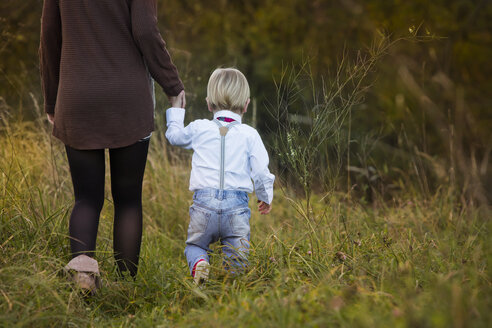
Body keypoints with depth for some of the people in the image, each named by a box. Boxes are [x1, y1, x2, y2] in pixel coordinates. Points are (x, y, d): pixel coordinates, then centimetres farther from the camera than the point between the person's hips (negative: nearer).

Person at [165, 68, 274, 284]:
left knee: (194, 245, 18)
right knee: (237, 256, 8)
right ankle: (234, 269, -25)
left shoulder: (199, 128, 7)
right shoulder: (249, 134, 4)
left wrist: (176, 110, 45)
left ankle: (199, 263, -15)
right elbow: (261, 172, 4)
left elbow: (174, 135, 28)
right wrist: (266, 198, 22)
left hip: (204, 203, 1)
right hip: (236, 205, -1)